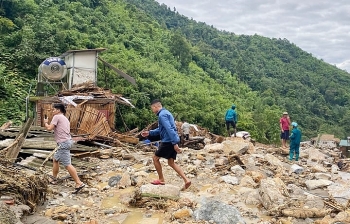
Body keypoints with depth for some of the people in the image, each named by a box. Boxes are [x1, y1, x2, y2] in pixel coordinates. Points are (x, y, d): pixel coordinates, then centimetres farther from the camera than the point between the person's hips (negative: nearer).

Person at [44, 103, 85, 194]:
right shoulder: (65, 119, 22)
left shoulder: (57, 117, -6)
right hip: (67, 141, 10)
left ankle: (79, 183, -13)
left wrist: (46, 122, 6)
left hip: (63, 143, -10)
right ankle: (54, 179, 35)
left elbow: (49, 128, -12)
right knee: (55, 160, 23)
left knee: (67, 164, -11)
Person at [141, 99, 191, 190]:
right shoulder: (166, 113, 19)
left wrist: (174, 143, -28)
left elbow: (169, 129, -24)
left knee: (155, 158, 7)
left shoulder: (162, 115, -14)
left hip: (168, 141, -9)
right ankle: (186, 180, 2)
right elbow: (160, 130, 27)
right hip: (173, 141, 9)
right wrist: (149, 133, 21)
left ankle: (161, 179, 17)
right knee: (171, 163, 12)